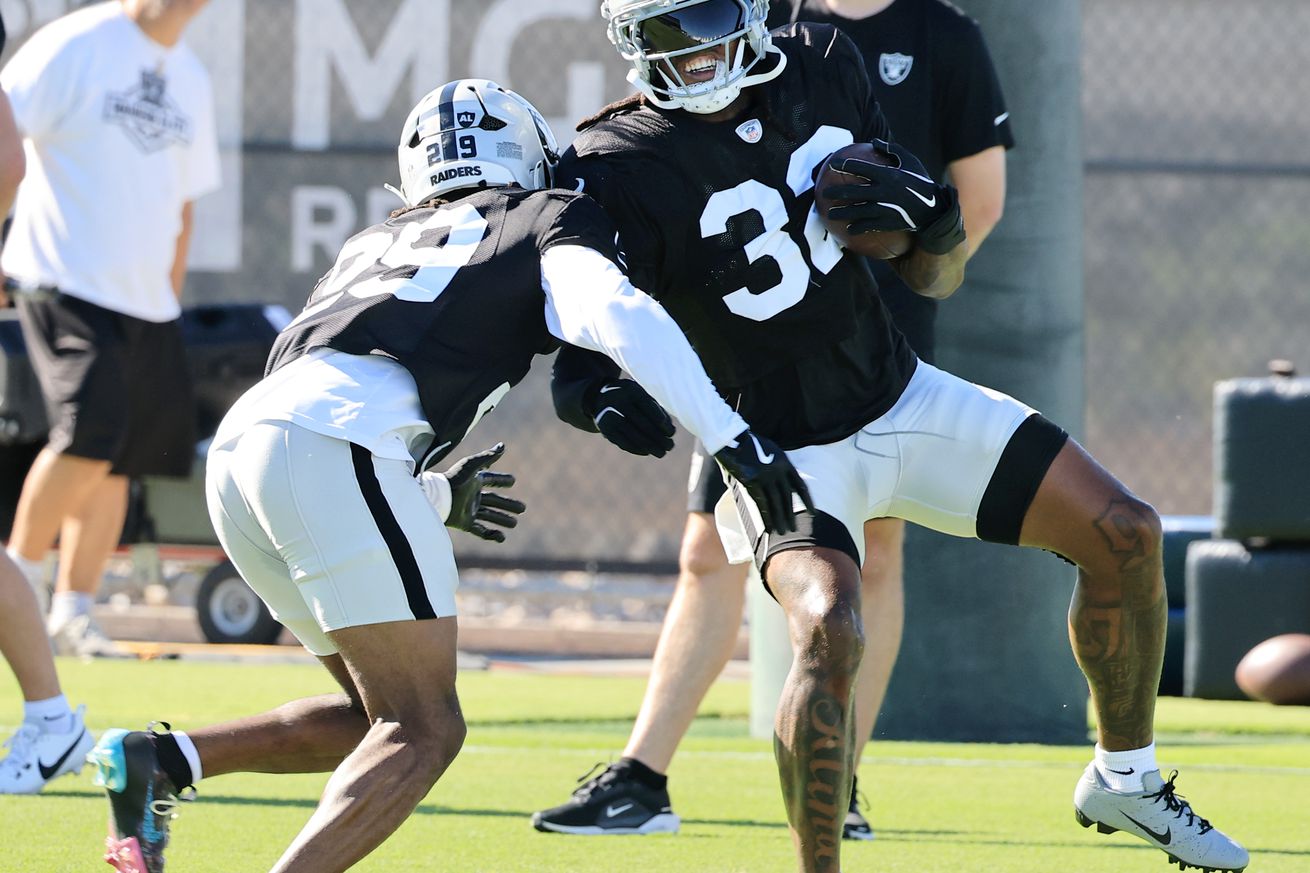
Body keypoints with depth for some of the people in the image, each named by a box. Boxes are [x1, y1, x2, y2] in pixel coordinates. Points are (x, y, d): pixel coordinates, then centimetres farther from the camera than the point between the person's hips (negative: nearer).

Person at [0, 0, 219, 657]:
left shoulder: (190, 80, 15)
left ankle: (72, 610, 15)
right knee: (91, 432, -20)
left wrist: (169, 297, 20)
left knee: (120, 458, 5)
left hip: (146, 303, 7)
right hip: (65, 281, -7)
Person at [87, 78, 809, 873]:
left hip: (240, 448, 7)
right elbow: (615, 315, -4)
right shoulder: (547, 221, 18)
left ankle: (161, 762, 5)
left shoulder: (374, 246, 35)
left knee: (384, 713, 19)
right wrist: (733, 439, -5)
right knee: (424, 734, -4)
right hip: (333, 454, -7)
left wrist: (435, 499, 47)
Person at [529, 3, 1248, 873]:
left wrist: (932, 219, -19)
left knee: (1126, 536, 2)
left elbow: (936, 279, 4)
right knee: (828, 631, -33)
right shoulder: (624, 168, -20)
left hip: (906, 399, 6)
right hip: (785, 453, -6)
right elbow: (582, 359, -20)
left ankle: (1124, 779, 25)